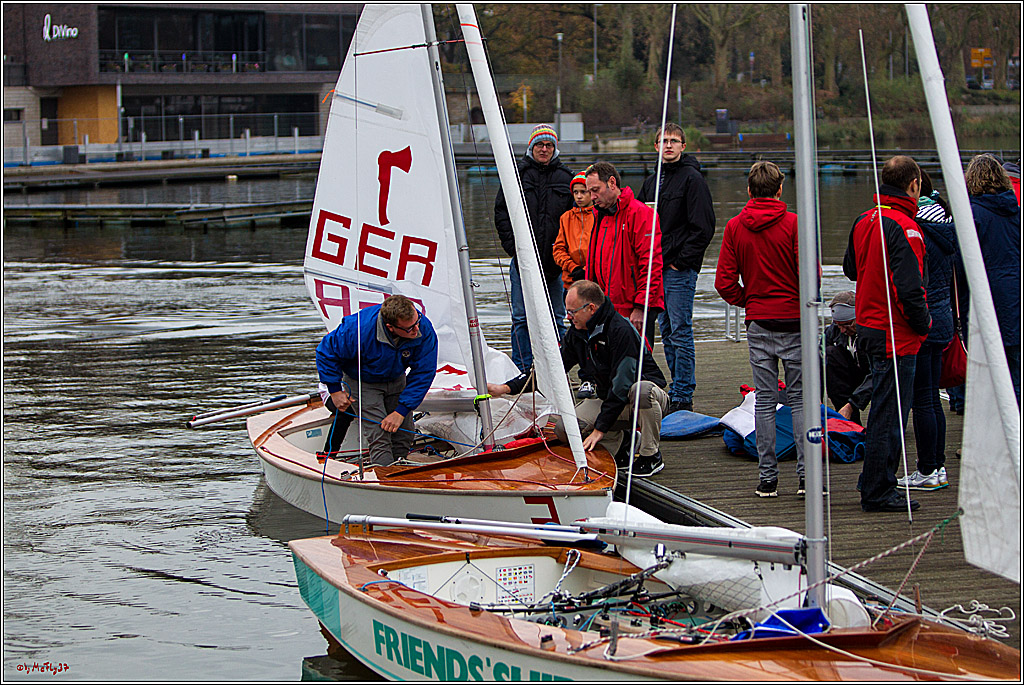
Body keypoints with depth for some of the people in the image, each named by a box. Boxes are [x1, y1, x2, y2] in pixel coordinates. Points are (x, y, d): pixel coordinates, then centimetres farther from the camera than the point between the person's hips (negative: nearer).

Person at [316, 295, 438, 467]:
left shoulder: (424, 329, -27)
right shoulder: (360, 329, -36)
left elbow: (423, 373, -19)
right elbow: (327, 352, -18)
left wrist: (401, 412, -23)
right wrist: (335, 391, -17)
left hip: (396, 380, 4)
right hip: (362, 381, -4)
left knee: (404, 436, 2)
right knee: (379, 436, -17)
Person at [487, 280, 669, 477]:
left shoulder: (621, 330, -24)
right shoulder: (577, 333, 0)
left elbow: (622, 384, -28)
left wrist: (599, 429, -29)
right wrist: (506, 387, -2)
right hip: (610, 399, 6)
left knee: (641, 390, -43)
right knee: (564, 427, -16)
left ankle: (651, 456, -20)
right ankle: (625, 443, 4)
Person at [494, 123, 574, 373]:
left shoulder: (565, 177, 8)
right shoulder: (516, 174, 5)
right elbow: (501, 212, 5)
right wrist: (512, 246, -5)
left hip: (555, 261, 1)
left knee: (556, 318, 4)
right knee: (521, 317, -1)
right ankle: (523, 371, 5)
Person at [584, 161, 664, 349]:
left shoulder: (640, 213, -10)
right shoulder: (600, 215, 17)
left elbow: (651, 264, -15)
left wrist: (640, 307, -17)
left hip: (635, 310, -8)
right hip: (608, 310, 8)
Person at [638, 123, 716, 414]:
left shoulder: (692, 178, -7)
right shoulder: (651, 181, 16)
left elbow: (703, 227, -12)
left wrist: (681, 260, -14)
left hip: (681, 269, -8)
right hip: (657, 268, 8)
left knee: (680, 333, -8)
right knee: (667, 332, 10)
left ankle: (683, 396, -6)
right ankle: (677, 390, 17)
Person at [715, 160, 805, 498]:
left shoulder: (735, 227, 1)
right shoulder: (794, 224, -8)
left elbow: (725, 283, -2)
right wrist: (802, 301, 7)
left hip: (758, 323, 2)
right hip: (793, 320, -2)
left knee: (764, 400, 6)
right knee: (799, 398, 3)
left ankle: (767, 476, 5)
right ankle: (806, 473, -3)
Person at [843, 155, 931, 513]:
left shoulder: (863, 221, 7)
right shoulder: (904, 228, -19)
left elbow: (851, 268, 20)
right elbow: (909, 287, -23)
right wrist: (923, 323, -9)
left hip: (869, 326, 9)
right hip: (896, 335, -9)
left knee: (883, 409, 19)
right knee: (890, 414, -2)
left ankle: (875, 485, 26)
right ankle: (878, 492, 2)